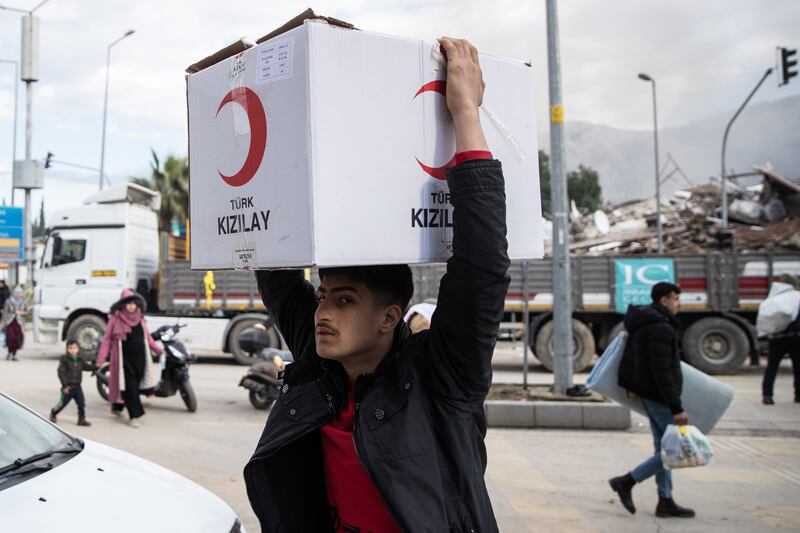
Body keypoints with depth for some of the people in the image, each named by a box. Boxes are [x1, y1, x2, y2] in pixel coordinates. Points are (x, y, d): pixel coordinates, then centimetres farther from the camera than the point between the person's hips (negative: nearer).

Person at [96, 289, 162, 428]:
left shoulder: (140, 318, 11)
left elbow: (147, 337, 21)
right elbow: (107, 338, -3)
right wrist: (101, 359, -8)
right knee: (130, 386, -6)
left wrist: (158, 349, 16)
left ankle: (117, 406, 33)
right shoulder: (116, 318, -2)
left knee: (136, 385, 10)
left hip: (140, 356, 5)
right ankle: (134, 416, -1)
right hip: (124, 357, -5)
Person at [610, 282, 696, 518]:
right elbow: (662, 373, -24)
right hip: (659, 395, -10)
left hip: (647, 393, 10)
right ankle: (627, 481, -1)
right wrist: (676, 408, -22)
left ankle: (665, 502, 21)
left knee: (663, 447, 15)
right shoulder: (661, 329, -19)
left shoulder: (642, 324, 12)